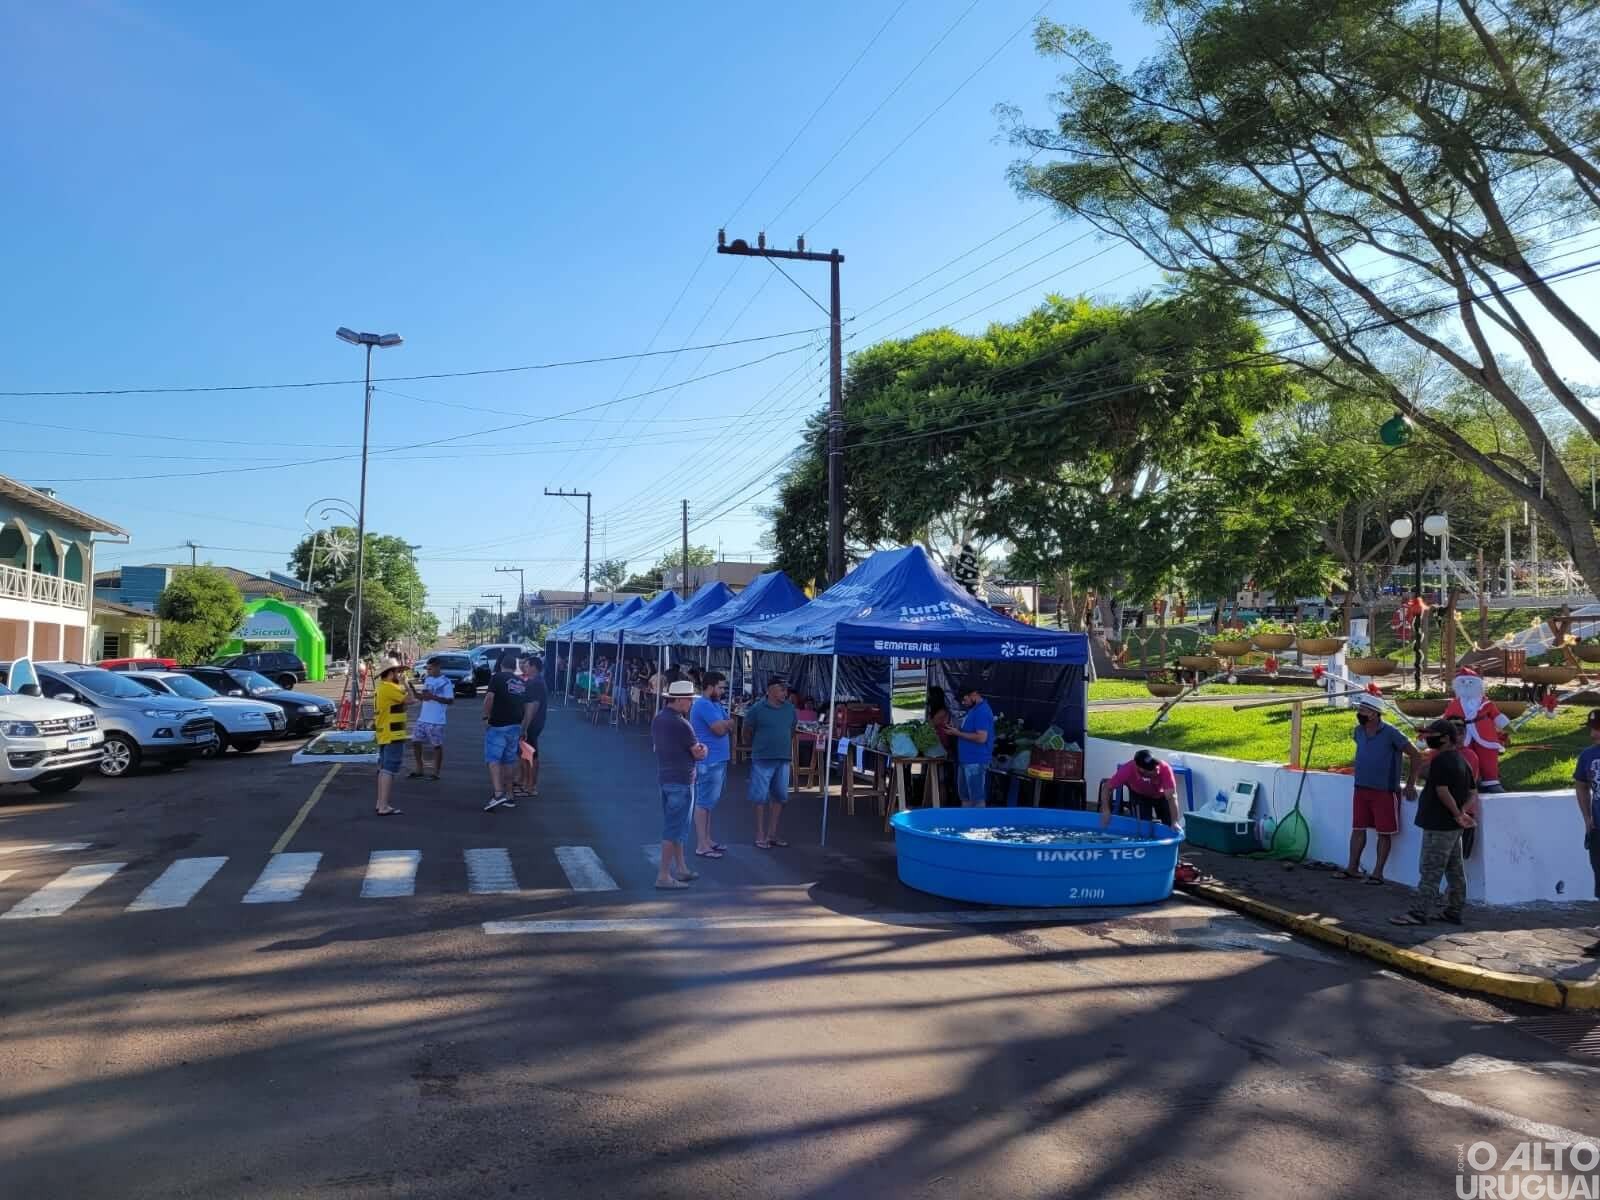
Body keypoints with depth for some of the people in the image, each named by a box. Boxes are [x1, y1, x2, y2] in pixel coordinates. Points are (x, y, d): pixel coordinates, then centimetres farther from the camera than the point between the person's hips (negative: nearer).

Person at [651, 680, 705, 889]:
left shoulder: (658, 719, 8)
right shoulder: (681, 724, -19)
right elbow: (699, 754, -14)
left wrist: (696, 747, 10)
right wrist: (703, 749, 11)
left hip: (664, 777, 9)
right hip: (681, 780, -9)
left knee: (674, 825, 18)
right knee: (674, 828, -4)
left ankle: (681, 869, 28)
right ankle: (664, 876, -2)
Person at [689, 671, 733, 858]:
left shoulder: (714, 704, 16)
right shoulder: (704, 705, -17)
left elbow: (727, 726, 14)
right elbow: (721, 729, -21)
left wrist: (723, 724, -5)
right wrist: (728, 722, -2)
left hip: (717, 760, 10)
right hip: (708, 762, -10)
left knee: (710, 802, 17)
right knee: (703, 802, -6)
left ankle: (707, 840, 26)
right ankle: (701, 846, -3)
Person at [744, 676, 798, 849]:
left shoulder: (790, 709, 6)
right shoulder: (757, 709, -8)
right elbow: (747, 733, 1)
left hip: (783, 760, 5)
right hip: (762, 760, -5)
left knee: (779, 796, 10)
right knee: (761, 797, 0)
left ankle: (772, 834, 21)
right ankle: (760, 836, 9)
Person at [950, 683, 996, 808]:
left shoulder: (982, 711, -18)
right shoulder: (974, 709, 14)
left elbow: (981, 737, -25)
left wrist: (958, 733, -19)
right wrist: (957, 730, 9)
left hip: (976, 761, -11)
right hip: (966, 760, 11)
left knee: (977, 797, -5)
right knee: (964, 795, 17)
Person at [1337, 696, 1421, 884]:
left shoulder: (1390, 733, -14)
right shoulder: (1359, 731, 5)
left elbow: (1415, 756, -9)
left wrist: (1410, 785, -7)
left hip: (1384, 791, -6)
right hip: (1361, 788, 6)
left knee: (1384, 833, 3)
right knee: (1358, 829, 8)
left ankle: (1378, 873, 9)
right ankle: (1352, 868, 15)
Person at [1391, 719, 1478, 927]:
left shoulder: (1440, 761, -18)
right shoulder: (1462, 761, 12)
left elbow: (1443, 792, -23)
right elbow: (1473, 793, 15)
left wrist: (1458, 815, -12)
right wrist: (1463, 812, 2)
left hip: (1439, 826, -10)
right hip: (1452, 827, 10)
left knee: (1430, 871, -7)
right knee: (1455, 870, 13)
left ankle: (1420, 913, -6)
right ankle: (1454, 912, 19)